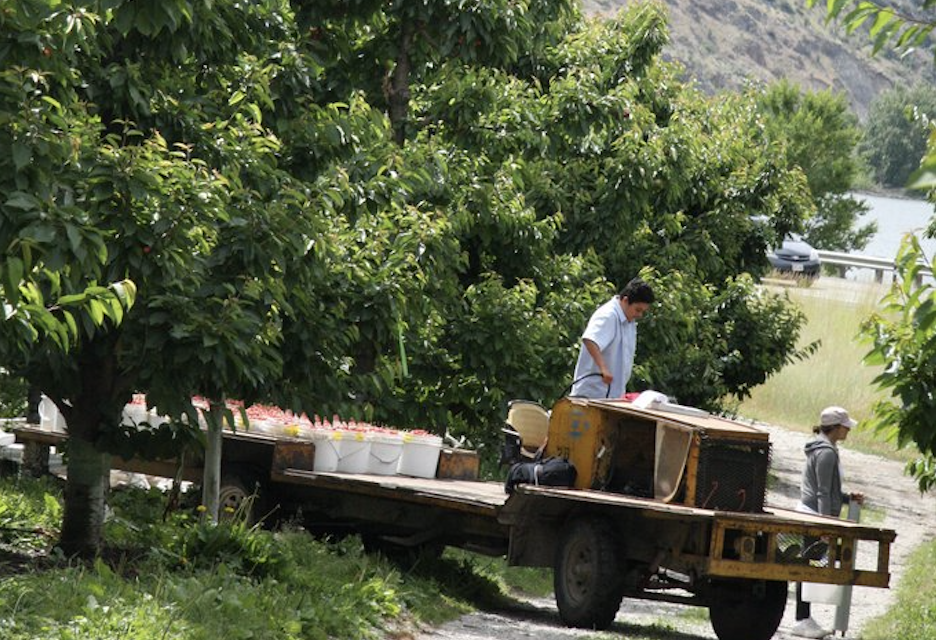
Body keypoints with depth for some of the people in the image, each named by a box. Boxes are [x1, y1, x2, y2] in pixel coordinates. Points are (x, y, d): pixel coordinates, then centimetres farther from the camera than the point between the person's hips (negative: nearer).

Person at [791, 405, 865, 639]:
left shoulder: (823, 449, 16)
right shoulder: (826, 453, -15)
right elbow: (823, 493, -18)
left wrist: (848, 497, 14)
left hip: (809, 513, 10)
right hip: (815, 515, -10)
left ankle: (805, 619, 16)